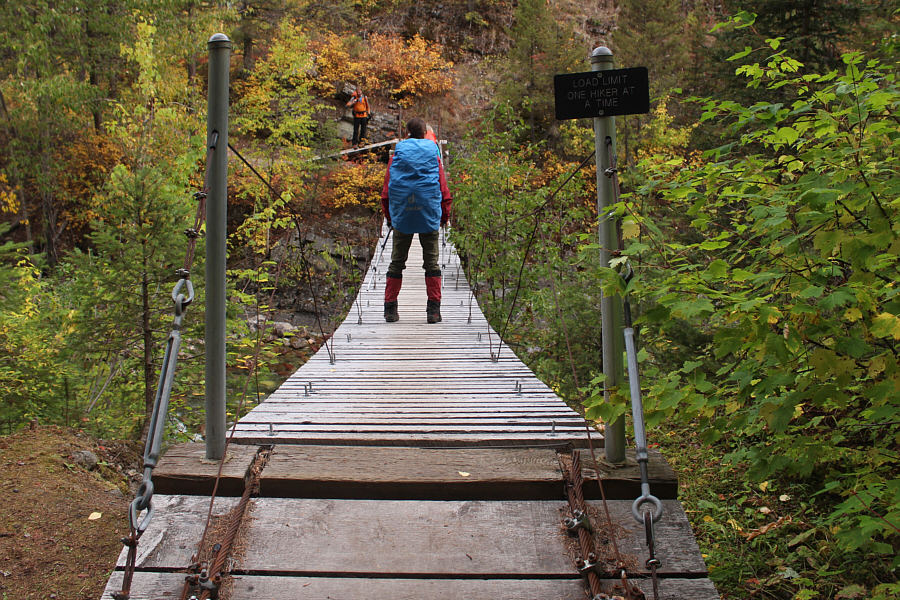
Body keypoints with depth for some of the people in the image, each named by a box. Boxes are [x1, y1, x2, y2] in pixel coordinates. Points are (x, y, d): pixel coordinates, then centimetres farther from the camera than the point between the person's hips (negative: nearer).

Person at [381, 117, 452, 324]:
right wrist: (444, 216, 15)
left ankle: (390, 307, 8)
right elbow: (444, 190, 5)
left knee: (397, 262, 9)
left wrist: (389, 217, 17)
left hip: (402, 217, 1)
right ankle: (433, 310, -1)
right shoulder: (433, 155, 6)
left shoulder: (396, 155, 7)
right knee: (432, 262, 4)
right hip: (429, 217, -1)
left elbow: (386, 191, 8)